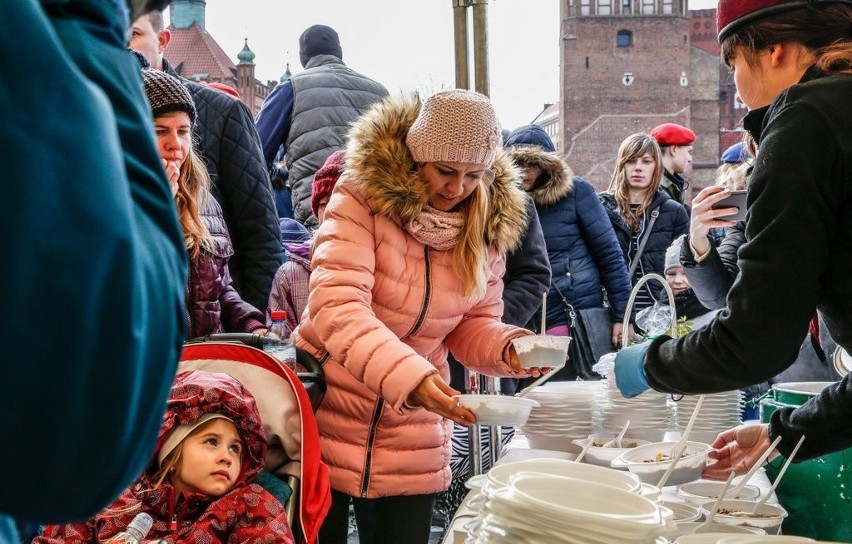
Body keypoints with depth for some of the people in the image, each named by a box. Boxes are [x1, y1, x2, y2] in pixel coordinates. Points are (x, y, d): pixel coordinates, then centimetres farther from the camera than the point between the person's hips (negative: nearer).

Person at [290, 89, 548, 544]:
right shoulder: (363, 194, -16)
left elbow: (473, 325, 6)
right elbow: (336, 304, -27)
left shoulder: (487, 224, -2)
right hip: (330, 409, -3)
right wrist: (405, 376, -40)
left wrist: (508, 349, -17)